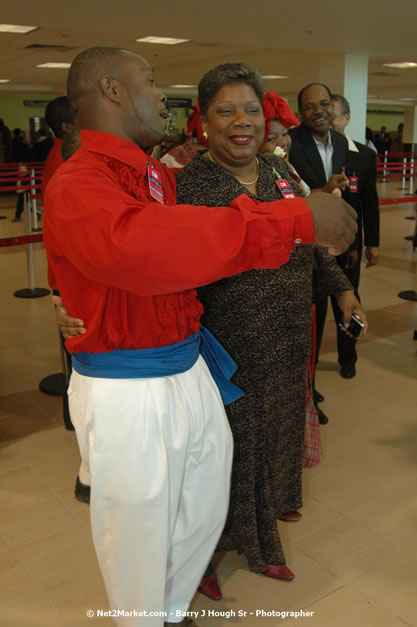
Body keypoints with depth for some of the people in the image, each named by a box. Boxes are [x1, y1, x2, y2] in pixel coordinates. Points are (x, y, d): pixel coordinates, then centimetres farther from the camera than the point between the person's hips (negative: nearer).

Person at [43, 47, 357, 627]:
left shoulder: (161, 175, 7)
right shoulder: (77, 185, -22)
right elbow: (137, 247, -42)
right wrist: (295, 218, -42)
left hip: (190, 372, 9)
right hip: (126, 395, -8)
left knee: (206, 511, 25)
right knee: (140, 536, 13)